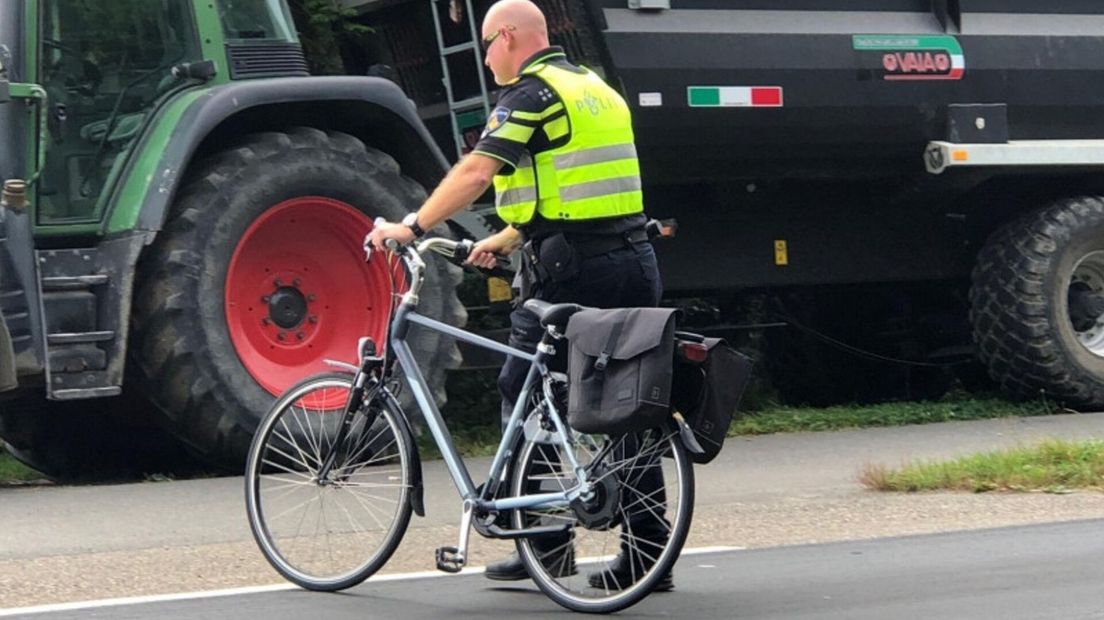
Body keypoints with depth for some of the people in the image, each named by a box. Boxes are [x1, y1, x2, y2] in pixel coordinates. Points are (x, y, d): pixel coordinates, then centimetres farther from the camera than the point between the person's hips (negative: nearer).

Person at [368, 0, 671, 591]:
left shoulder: (531, 93, -7)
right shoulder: (595, 88, 20)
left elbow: (476, 171, -18)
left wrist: (413, 225, -14)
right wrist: (505, 239, 30)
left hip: (572, 271, -8)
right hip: (634, 263, 8)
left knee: (523, 396, 3)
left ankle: (544, 539, 3)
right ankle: (648, 551, 9)